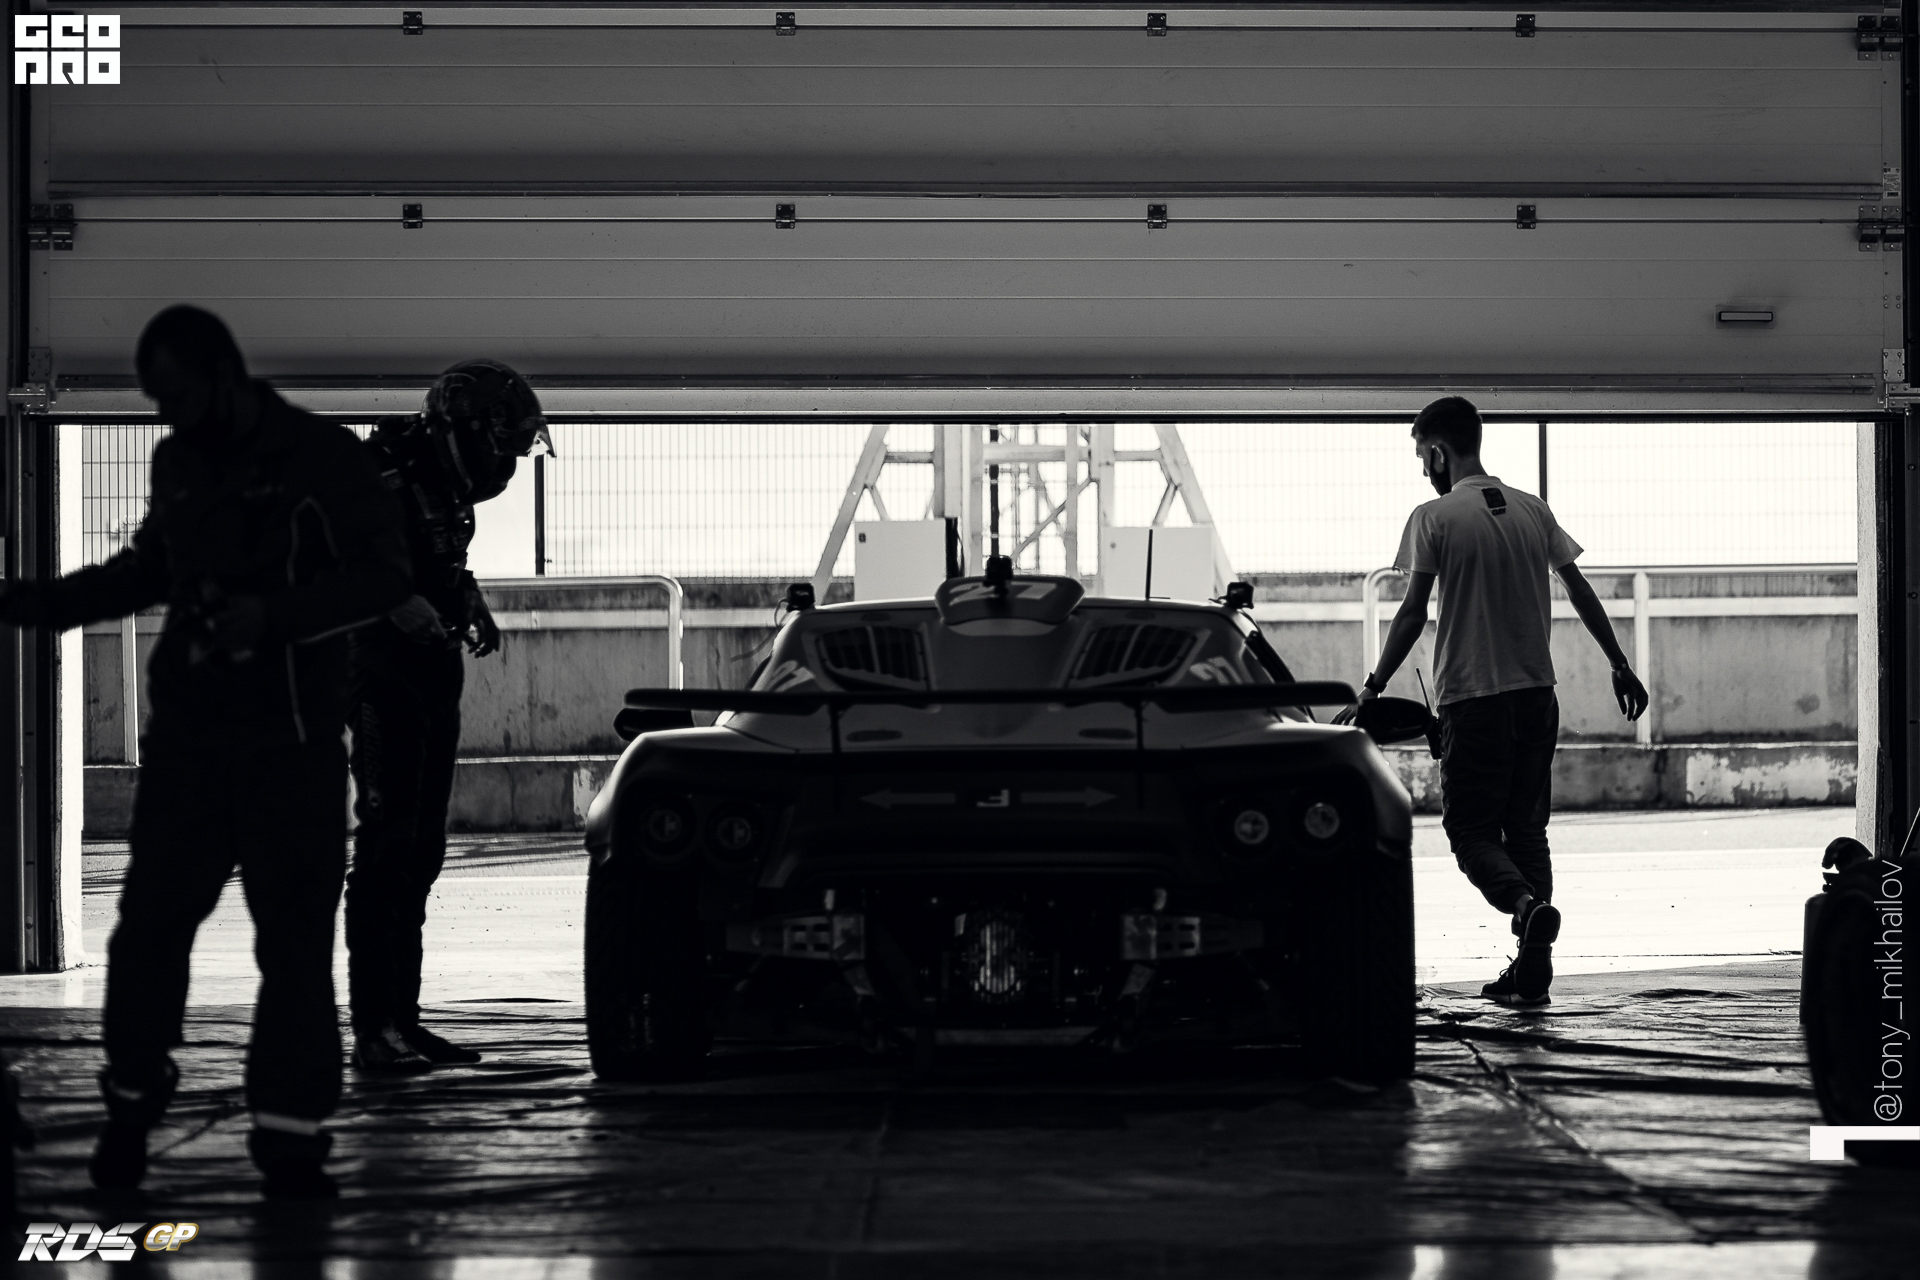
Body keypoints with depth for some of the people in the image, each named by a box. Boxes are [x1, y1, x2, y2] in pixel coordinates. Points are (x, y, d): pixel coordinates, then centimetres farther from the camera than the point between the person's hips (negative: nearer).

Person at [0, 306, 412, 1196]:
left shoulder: (320, 459, -8)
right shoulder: (177, 463, 12)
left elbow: (386, 573, -13)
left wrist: (273, 615, -24)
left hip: (292, 746, -5)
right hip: (185, 737, 5)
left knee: (294, 941, -4)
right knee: (148, 925, 2)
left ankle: (290, 1133, 3)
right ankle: (131, 1102, 19)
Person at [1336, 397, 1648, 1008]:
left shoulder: (1434, 518, -6)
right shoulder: (1534, 511, 9)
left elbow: (1412, 613, -10)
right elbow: (1580, 591, 12)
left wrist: (1373, 690, -6)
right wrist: (1621, 666, 20)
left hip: (1472, 697, -5)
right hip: (1537, 695, 5)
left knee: (1471, 828, 2)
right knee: (1526, 826, 11)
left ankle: (1527, 904, -28)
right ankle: (1532, 972, 6)